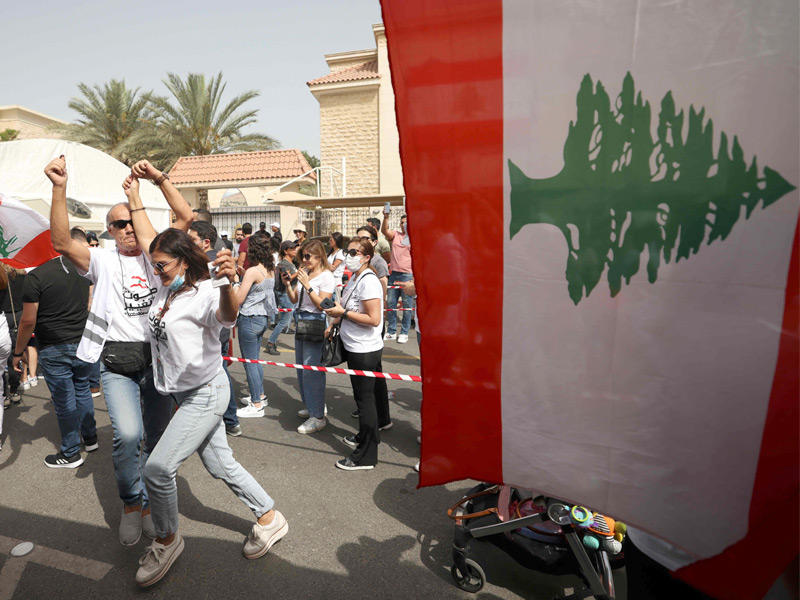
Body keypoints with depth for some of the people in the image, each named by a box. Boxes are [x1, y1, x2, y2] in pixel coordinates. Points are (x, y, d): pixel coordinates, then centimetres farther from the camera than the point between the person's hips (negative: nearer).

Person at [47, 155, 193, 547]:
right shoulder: (103, 260, 5)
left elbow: (186, 218, -2)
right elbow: (62, 242, -12)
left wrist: (159, 179, -9)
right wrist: (59, 189, -20)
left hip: (158, 356, 2)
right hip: (117, 361, -2)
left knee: (157, 436, 9)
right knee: (128, 435, -17)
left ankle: (149, 503, 30)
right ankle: (131, 503, 10)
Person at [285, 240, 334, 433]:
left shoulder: (326, 276, -11)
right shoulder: (303, 273, 12)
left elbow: (323, 305, -18)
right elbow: (294, 299, 16)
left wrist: (307, 285, -22)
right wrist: (288, 284, -1)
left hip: (315, 324, -8)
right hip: (300, 323, 8)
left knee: (311, 370, -8)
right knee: (302, 368, 15)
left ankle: (318, 416, 0)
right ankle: (310, 406, 30)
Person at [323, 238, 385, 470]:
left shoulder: (368, 281, -20)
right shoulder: (354, 278, 10)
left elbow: (374, 319, -25)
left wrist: (343, 313, -19)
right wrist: (336, 322, 10)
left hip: (365, 351, -9)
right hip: (354, 347, 9)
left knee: (365, 398, 0)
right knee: (361, 395, 21)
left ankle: (366, 455, 12)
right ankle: (365, 436, 40)